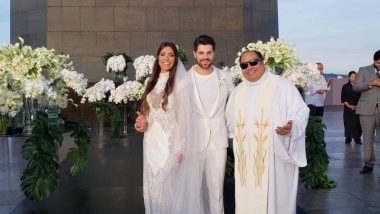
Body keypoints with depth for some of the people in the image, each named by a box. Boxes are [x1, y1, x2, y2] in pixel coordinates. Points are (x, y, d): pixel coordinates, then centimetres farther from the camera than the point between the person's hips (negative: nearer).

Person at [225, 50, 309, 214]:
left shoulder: (282, 85, -4)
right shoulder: (238, 91, 14)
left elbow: (301, 111, -7)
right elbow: (230, 120, 23)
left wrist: (291, 127, -24)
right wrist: (237, 136, 8)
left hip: (275, 156, -5)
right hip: (246, 159, 5)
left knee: (275, 198, 3)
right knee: (248, 199, 10)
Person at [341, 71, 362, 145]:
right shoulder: (345, 87, 4)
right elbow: (343, 99, 1)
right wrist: (349, 106, -11)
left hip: (358, 109, 1)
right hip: (348, 108, 0)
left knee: (357, 124, -4)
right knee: (348, 124, -2)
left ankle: (357, 138, 2)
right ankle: (348, 138, 5)